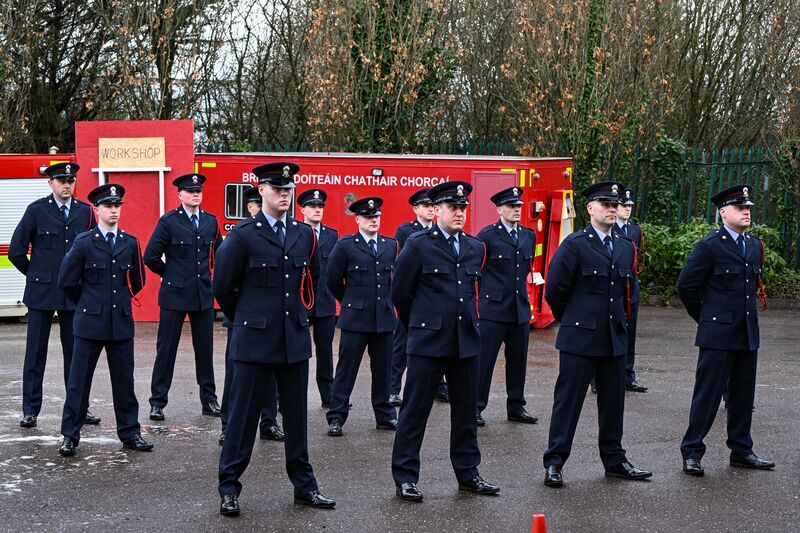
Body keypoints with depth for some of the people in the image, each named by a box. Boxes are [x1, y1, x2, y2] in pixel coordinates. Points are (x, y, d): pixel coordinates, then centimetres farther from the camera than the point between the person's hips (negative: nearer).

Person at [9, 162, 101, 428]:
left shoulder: (85, 212, 6)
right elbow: (16, 251, 1)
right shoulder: (36, 210, -1)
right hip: (42, 292, -2)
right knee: (35, 353, 2)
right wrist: (36, 275, 5)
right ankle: (30, 410, 9)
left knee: (76, 353, 6)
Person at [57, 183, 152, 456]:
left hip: (121, 322, 3)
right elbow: (67, 281, 1)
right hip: (90, 322, -3)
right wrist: (89, 303, 8)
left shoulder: (131, 243, 6)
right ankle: (70, 436, 9)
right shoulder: (83, 242, -4)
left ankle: (130, 433, 16)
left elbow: (137, 280, 18)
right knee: (79, 380, 2)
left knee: (124, 380, 7)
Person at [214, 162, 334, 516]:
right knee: (243, 414, 1)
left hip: (294, 338, 4)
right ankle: (229, 489, 10)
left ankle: (304, 486, 19)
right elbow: (223, 286, 0)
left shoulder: (304, 234, 8)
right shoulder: (243, 234, -6)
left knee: (296, 414, 10)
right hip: (254, 340, -4)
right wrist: (245, 318, 9)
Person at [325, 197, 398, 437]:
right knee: (346, 370, 0)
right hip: (355, 318, -4)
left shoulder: (391, 245, 9)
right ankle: (336, 417, 6)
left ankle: (385, 416, 19)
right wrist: (350, 301, 10)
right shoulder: (345, 245, -2)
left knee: (383, 370, 9)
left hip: (384, 318, 4)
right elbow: (333, 280, 3)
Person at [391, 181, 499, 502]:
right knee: (415, 410, 1)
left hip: (466, 340, 5)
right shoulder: (418, 245, -6)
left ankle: (468, 474, 22)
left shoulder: (475, 248, 10)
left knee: (466, 411, 11)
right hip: (428, 342, -5)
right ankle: (405, 477, 9)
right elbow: (400, 293, 1)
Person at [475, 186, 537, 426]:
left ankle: (516, 407, 21)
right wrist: (485, 288, 2)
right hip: (492, 308, -6)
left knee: (518, 360, 11)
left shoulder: (529, 236, 11)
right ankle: (475, 408, 5)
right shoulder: (487, 235, -7)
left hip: (520, 309, 6)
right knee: (484, 360, -3)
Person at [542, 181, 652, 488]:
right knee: (568, 399, -1)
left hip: (615, 338, 6)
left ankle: (614, 461, 22)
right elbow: (554, 289, -6)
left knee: (613, 401, 11)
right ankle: (554, 462, 5)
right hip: (580, 338, -6)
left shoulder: (626, 248, 12)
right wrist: (571, 320, 4)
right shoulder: (574, 245, -8)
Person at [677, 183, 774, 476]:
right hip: (718, 335, -6)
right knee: (707, 395, -2)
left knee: (743, 396, 12)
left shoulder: (755, 245, 12)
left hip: (748, 335, 7)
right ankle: (692, 452, 6)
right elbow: (686, 286, -8)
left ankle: (741, 451, 23)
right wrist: (706, 317, 0)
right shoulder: (709, 246, -10)